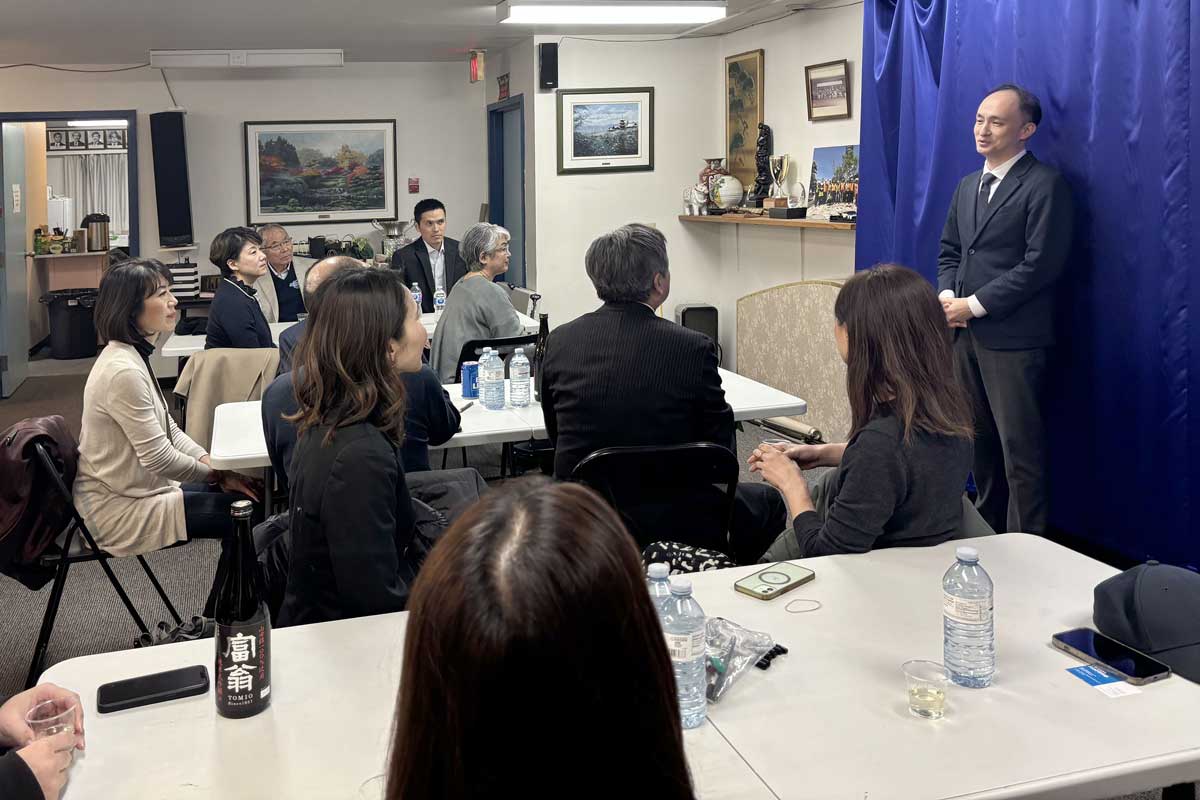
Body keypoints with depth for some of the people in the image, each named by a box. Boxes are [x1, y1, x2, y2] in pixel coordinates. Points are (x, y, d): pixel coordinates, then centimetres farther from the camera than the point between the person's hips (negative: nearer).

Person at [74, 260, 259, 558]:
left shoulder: (133, 354, 6)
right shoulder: (123, 371, -26)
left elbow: (168, 429, 9)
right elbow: (159, 458, -24)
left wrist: (213, 464, -4)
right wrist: (216, 473, -9)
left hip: (137, 487, 9)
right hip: (120, 509, -9)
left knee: (241, 497, 8)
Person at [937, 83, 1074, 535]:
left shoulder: (1045, 186, -8)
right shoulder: (967, 186, 17)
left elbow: (1041, 264, -15)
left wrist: (974, 305, -14)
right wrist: (947, 295, -1)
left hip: (1012, 338, -7)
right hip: (965, 333, 7)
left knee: (1019, 448, -3)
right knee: (979, 440, 15)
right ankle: (986, 529, 28)